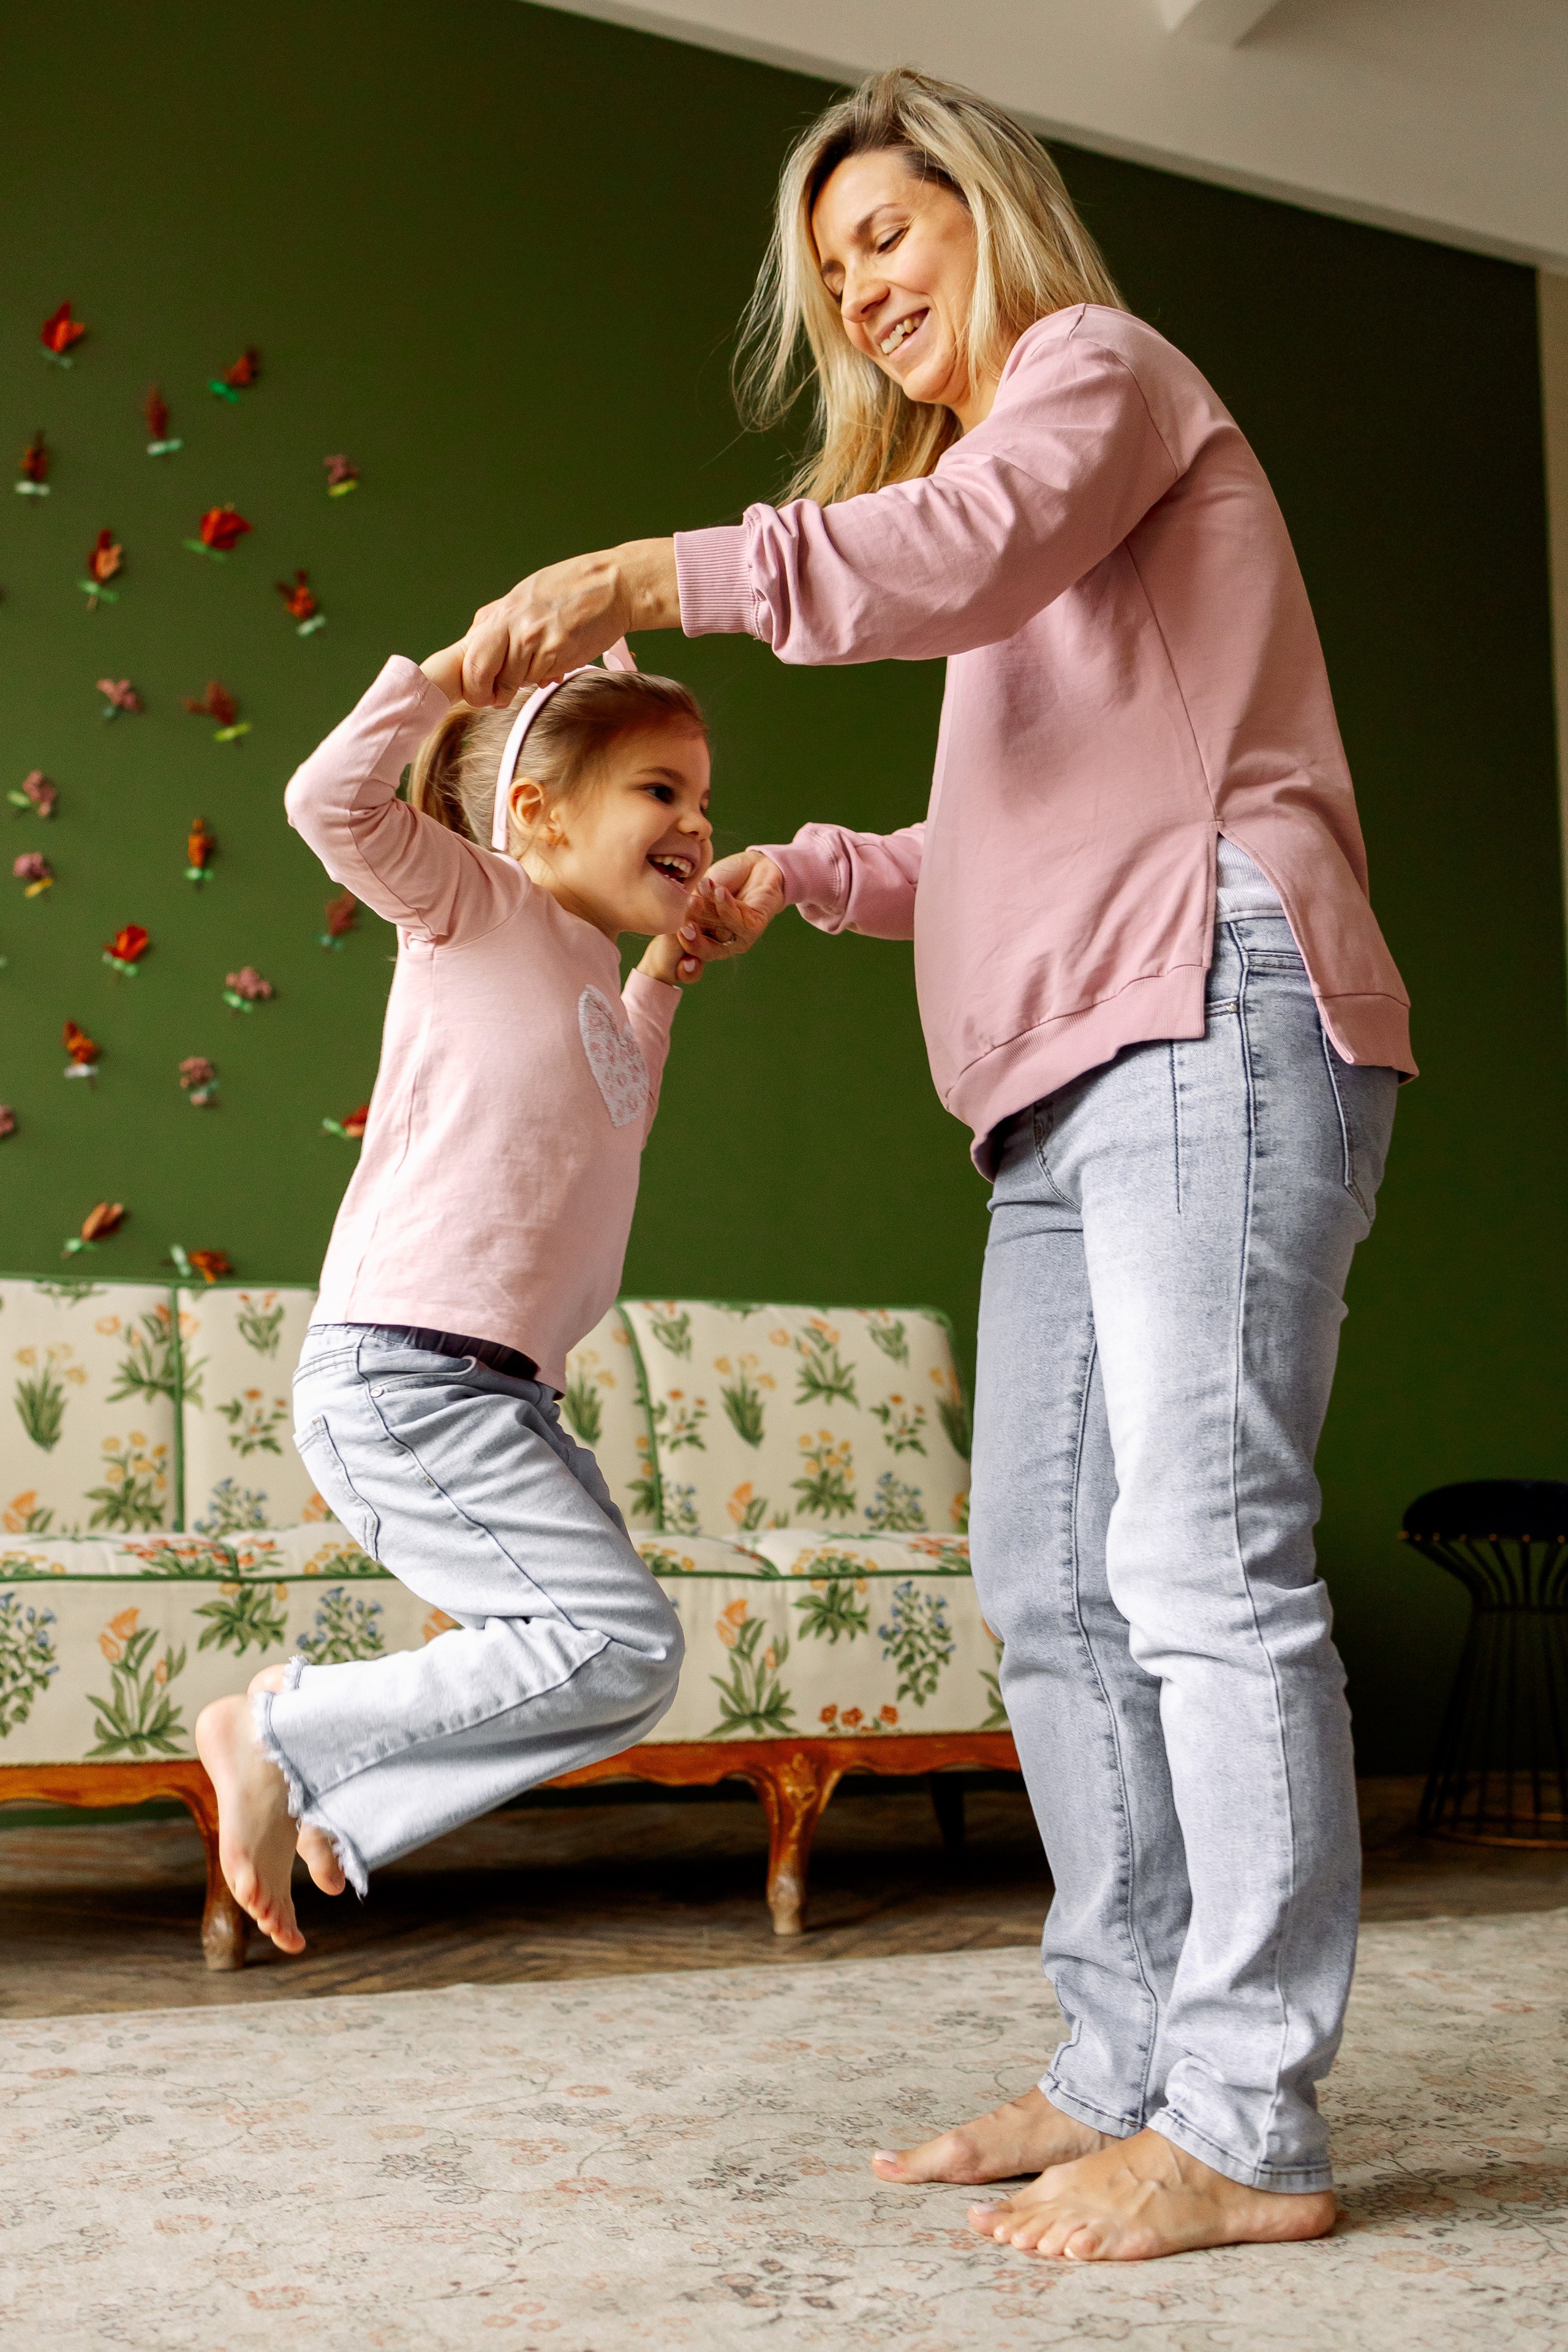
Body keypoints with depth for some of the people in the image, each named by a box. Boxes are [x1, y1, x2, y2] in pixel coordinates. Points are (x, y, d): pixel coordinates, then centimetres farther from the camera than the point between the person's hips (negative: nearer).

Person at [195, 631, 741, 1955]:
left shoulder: (594, 973, 21)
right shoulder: (480, 906, -1)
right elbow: (336, 802, -17)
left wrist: (660, 984, 34)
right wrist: (458, 666, -12)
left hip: (501, 1395, 9)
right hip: (400, 1374, -9)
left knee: (613, 1664, 12)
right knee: (626, 1648, -16)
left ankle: (335, 1802, 25)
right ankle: (285, 1731, -3)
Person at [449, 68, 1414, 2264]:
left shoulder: (1100, 360, 8)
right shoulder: (979, 460, 34)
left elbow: (972, 545, -17)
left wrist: (655, 573, -24)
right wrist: (808, 872, 19)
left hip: (1212, 1012, -9)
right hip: (1082, 1080, 10)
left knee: (1203, 1552, -15)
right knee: (1055, 1579, 4)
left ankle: (1248, 2124, -11)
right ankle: (1125, 2068, 9)